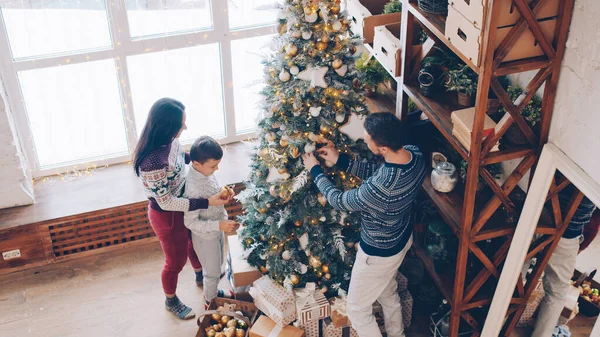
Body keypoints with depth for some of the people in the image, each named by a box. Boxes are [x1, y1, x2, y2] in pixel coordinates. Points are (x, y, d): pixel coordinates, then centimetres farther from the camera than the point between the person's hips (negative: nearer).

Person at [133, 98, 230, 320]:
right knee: (176, 260, 18)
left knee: (194, 242, 32)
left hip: (184, 206, 8)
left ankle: (200, 276, 62)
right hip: (167, 216, -7)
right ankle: (171, 301, 46)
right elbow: (167, 203, -31)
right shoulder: (152, 162, -40)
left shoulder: (169, 140, -15)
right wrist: (207, 202, -32)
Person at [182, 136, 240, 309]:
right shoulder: (193, 188, -36)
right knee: (213, 272, 16)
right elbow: (190, 222, -30)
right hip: (205, 236, -8)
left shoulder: (206, 172, -11)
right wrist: (219, 225, -34)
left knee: (217, 266, 29)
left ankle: (213, 292, 54)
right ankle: (210, 301, 42)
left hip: (216, 230, 8)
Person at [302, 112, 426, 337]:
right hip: (402, 238, 8)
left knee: (357, 309, 19)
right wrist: (341, 160, -5)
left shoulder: (379, 189, -44)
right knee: (388, 293, 34)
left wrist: (315, 170, -9)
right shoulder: (415, 153, -20)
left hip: (378, 253, -8)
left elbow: (339, 201, -23)